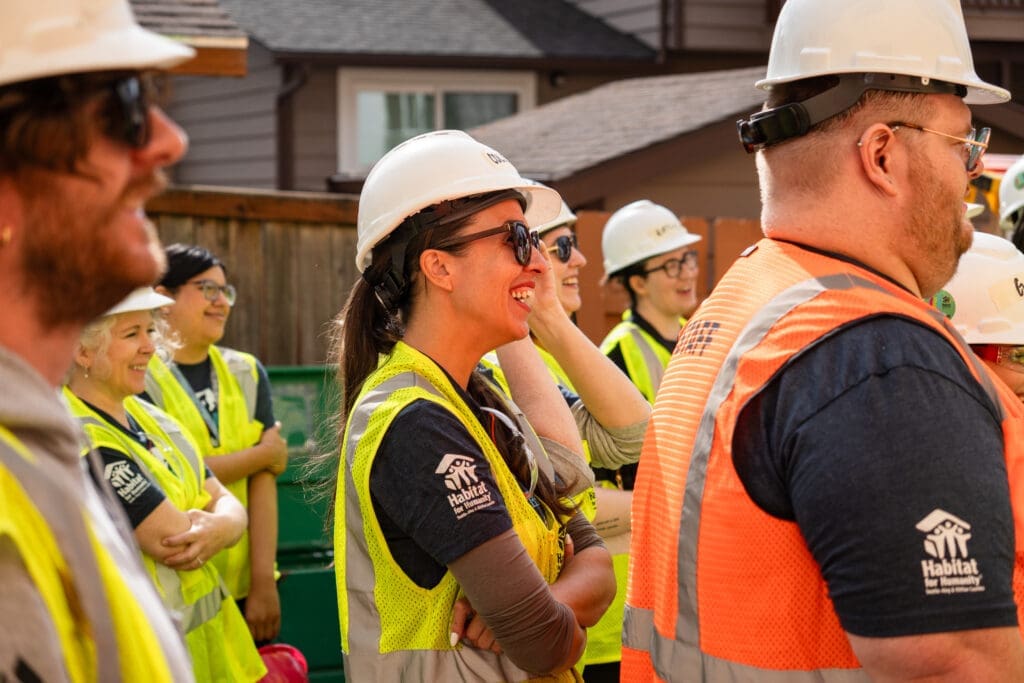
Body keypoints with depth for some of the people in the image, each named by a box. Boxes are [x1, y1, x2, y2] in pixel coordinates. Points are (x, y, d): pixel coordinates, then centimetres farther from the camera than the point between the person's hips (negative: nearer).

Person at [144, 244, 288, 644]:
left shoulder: (246, 373, 9)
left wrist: (264, 580, -9)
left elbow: (263, 481, 0)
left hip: (244, 586, 4)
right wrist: (264, 453, -4)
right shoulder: (140, 377, -4)